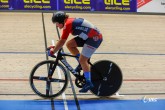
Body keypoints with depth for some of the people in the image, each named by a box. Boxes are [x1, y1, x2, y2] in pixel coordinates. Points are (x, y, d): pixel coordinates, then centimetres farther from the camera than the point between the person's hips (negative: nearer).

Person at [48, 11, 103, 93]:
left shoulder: (67, 24, -18)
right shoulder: (70, 22, 10)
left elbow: (62, 41, -18)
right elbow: (62, 40, 18)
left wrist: (53, 51, -10)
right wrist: (55, 47, 14)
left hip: (95, 38, -9)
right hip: (87, 37, 9)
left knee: (82, 60, -10)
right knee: (69, 44, 4)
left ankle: (88, 83, -2)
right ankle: (82, 64, 13)